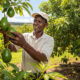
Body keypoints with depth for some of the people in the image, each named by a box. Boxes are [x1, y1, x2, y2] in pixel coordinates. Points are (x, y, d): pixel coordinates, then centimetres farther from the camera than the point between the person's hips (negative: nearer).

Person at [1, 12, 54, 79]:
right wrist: (5, 34, -32)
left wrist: (24, 44, -36)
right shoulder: (25, 36, -2)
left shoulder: (49, 39, -9)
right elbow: (11, 48, -14)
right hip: (24, 74, 1)